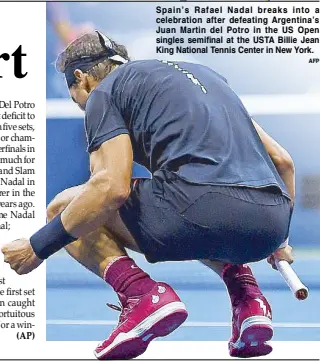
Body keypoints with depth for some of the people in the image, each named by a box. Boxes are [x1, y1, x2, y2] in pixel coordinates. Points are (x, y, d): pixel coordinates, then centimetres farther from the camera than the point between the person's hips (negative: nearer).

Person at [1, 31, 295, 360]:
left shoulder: (104, 91, 12)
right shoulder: (199, 73, 33)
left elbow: (112, 187, -6)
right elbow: (281, 160, 30)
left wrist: (38, 247, 4)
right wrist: (278, 239, 42)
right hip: (272, 223, 7)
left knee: (63, 207, 15)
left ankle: (140, 294, -9)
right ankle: (248, 298, 14)